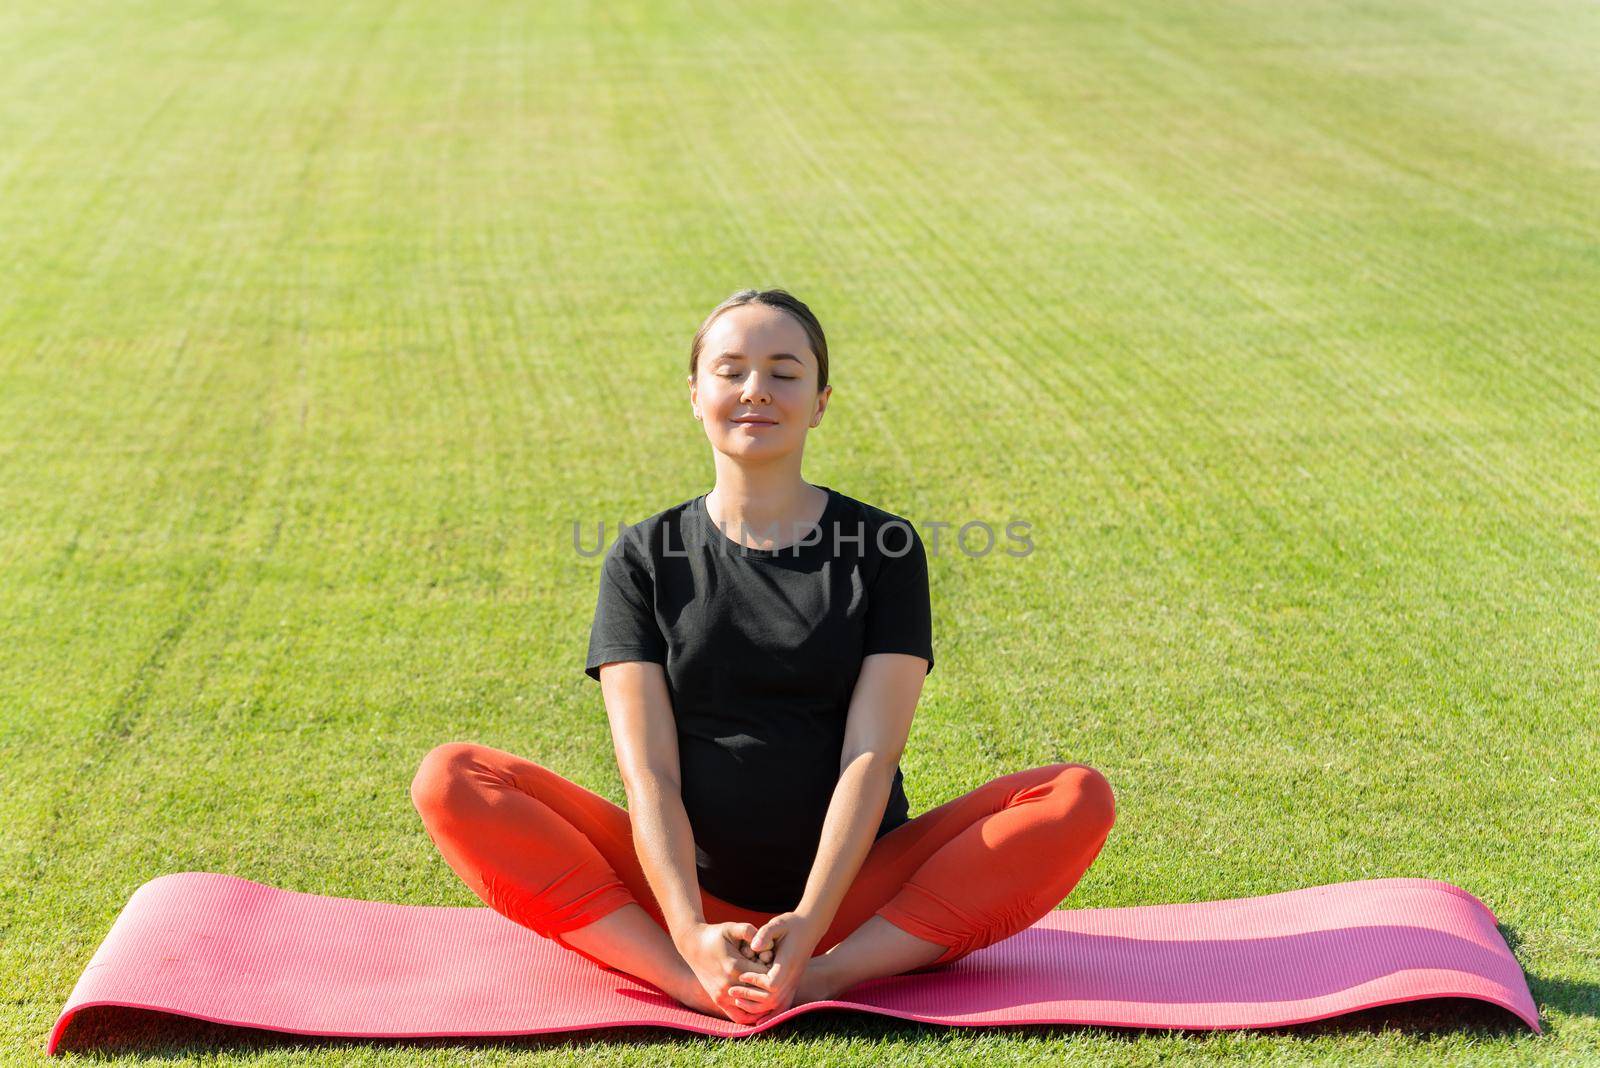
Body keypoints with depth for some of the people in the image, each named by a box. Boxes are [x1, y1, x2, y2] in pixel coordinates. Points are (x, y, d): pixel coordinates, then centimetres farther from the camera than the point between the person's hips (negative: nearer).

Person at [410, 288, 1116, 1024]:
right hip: (692, 892, 1)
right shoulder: (645, 557, 5)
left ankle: (830, 974, -30)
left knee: (1079, 799, -23)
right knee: (451, 779, -19)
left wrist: (810, 923, -23)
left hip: (852, 891, 0)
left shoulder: (884, 549, 3)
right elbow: (648, 770, -5)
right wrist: (691, 933, -22)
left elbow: (871, 755, -8)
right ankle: (686, 981, -31)